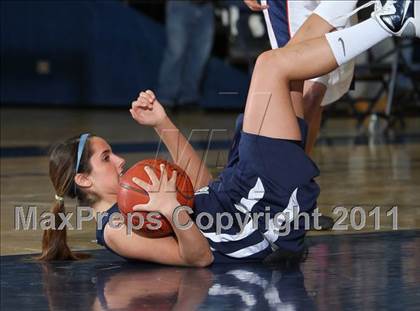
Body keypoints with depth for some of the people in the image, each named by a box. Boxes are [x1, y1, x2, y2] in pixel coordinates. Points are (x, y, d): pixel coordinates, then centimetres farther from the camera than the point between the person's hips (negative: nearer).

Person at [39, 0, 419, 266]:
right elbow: (199, 256, -21)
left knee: (277, 68, 16)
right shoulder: (116, 232, -14)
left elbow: (200, 183, 20)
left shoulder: (130, 202, 15)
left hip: (248, 197, 10)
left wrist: (163, 125, 13)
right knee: (270, 64, -9)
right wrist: (171, 210, -39)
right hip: (269, 205, -10)